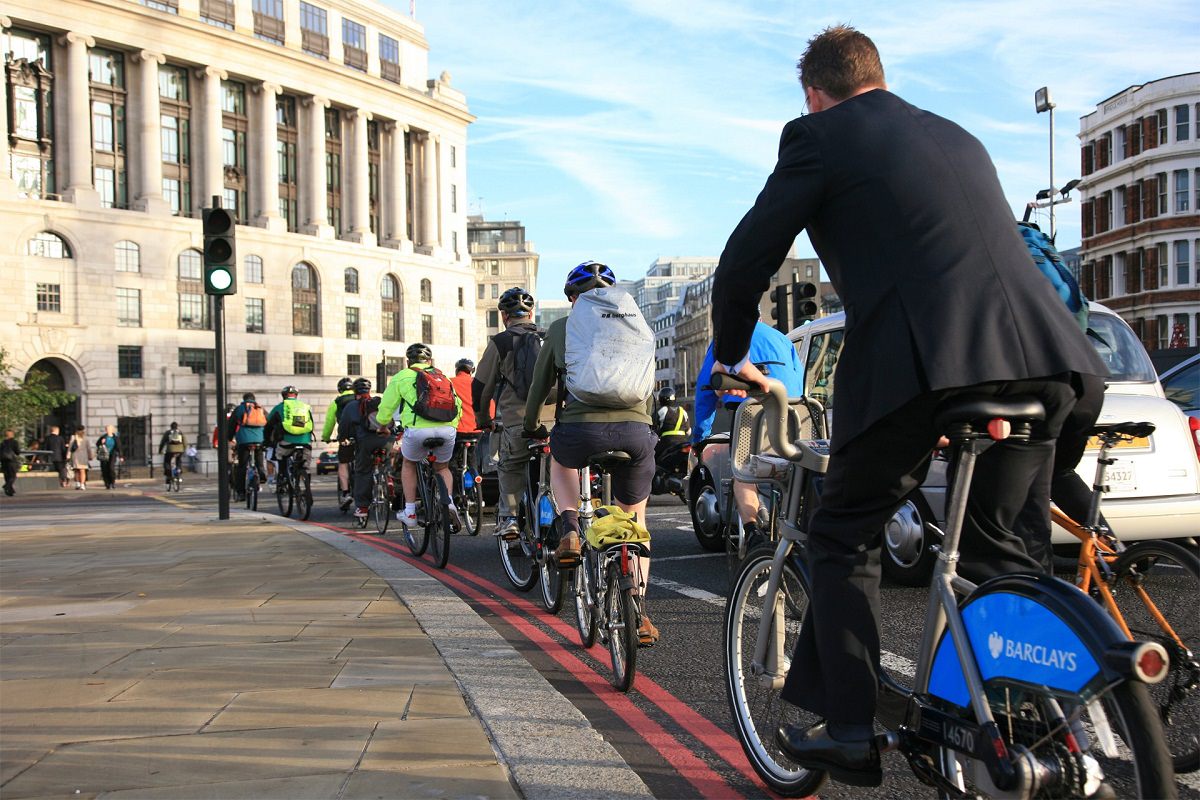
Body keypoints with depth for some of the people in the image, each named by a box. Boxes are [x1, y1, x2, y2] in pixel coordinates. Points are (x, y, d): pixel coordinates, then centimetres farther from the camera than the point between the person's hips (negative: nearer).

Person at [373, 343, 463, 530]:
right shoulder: (443, 377, 27)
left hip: (418, 429, -3)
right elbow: (458, 405, 25)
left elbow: (386, 406, 18)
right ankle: (449, 502, 2)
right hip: (447, 430, 3)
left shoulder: (402, 377, 14)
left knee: (409, 464, 25)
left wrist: (381, 425, 38)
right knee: (442, 467, 27)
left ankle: (409, 512, 21)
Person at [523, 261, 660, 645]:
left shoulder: (561, 328, 14)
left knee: (560, 459, 36)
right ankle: (638, 615, 14)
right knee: (634, 520, 20)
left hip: (581, 429, -2)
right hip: (636, 431, 2)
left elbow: (540, 386, 21)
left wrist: (531, 427, 38)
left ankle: (570, 530, 13)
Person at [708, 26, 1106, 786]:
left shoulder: (819, 137, 9)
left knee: (845, 537, 11)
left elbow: (748, 257, 8)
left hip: (921, 361, -6)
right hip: (1045, 358, 6)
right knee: (996, 538, 21)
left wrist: (732, 355, 24)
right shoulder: (959, 137, 28)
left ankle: (850, 730, 10)